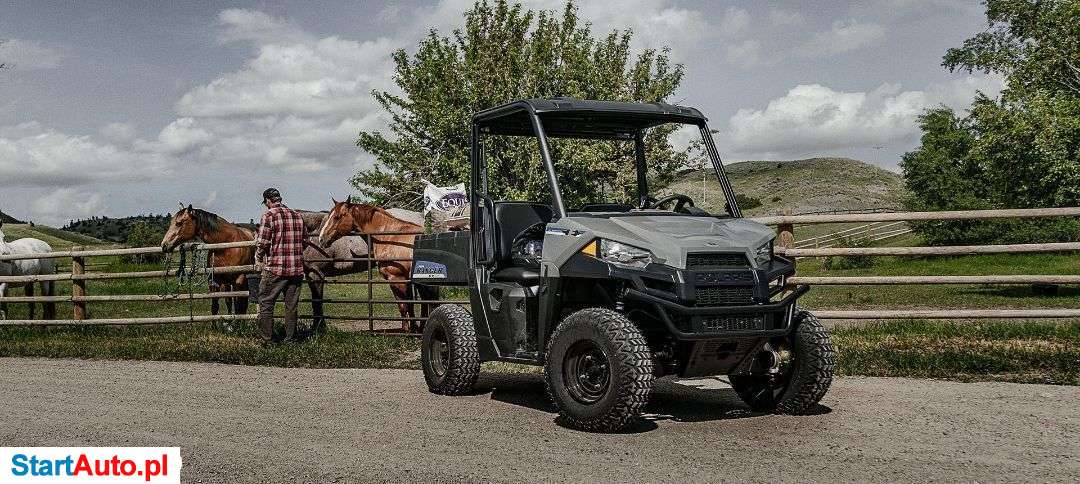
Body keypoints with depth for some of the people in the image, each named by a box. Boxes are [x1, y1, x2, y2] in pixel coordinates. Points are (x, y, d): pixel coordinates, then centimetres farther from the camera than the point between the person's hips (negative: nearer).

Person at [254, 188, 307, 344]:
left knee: (266, 303, 6)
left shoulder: (269, 215, -9)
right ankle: (291, 338, 18)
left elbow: (262, 242, -13)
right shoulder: (297, 215, 8)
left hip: (275, 268, -5)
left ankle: (268, 340, 4)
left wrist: (258, 256, 5)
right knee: (291, 305, 13)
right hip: (296, 268, 5)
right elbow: (305, 239, 15)